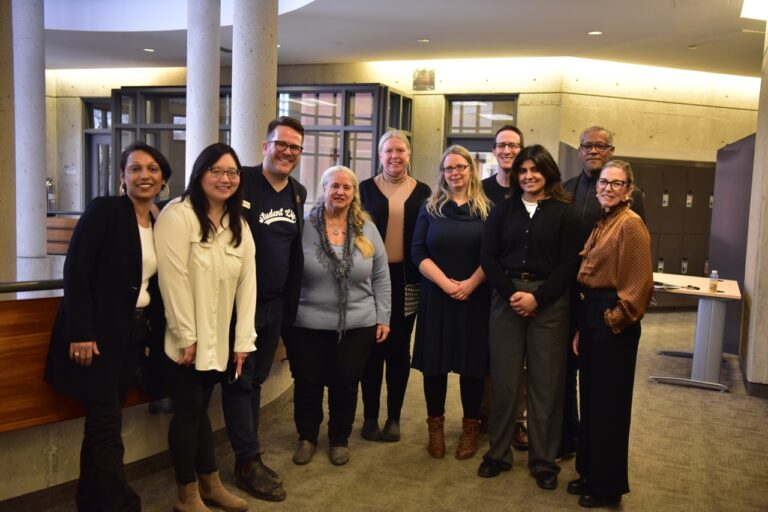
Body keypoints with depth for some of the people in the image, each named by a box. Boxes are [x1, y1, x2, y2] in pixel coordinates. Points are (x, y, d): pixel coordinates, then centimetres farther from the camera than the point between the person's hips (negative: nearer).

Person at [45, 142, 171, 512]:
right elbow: (75, 270, -15)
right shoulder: (103, 210, -9)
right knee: (107, 423, -2)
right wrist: (81, 332, -20)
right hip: (98, 332, -6)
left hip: (135, 332, 6)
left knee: (103, 422, 13)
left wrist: (159, 337, 9)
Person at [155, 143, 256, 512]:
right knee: (188, 411, 3)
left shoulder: (238, 224, 8)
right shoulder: (178, 215, -13)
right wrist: (186, 337, -17)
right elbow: (173, 279, -18)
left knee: (201, 408, 16)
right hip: (185, 340, -6)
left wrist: (243, 339, 0)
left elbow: (247, 281, 4)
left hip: (217, 339, 6)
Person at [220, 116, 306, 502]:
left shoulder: (298, 193, 9)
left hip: (276, 304, 7)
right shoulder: (242, 182, -11)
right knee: (238, 381, 3)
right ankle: (248, 463, 14)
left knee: (256, 380, 16)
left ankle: (249, 456, 28)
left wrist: (291, 303, 15)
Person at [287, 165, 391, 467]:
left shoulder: (367, 229, 2)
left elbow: (380, 278, 6)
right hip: (307, 325, -1)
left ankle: (340, 438, 32)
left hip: (357, 326, 2)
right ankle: (307, 436, 33)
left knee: (345, 385, 11)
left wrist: (383, 318, 4)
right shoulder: (304, 226, -5)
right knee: (307, 384, 10)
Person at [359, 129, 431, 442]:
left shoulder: (422, 191, 6)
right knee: (372, 347, 4)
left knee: (399, 348, 7)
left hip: (406, 280, 1)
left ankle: (394, 417, 20)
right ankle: (370, 416, 17)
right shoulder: (366, 189, 4)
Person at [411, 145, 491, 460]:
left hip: (475, 298, -1)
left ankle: (471, 427, 21)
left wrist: (470, 284, -14)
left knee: (472, 361, 5)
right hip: (436, 296, 1)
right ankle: (435, 426, 20)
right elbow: (418, 252, -2)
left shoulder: (486, 209, 3)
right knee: (435, 361, 5)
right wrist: (445, 283, -13)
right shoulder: (430, 208, 5)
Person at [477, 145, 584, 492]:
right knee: (504, 377, 5)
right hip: (506, 297, 2)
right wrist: (511, 293, -10)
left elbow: (570, 264, -3)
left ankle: (544, 460, 18)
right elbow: (489, 256, 3)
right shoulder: (503, 209, 9)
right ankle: (498, 453, 19)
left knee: (546, 381, 4)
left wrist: (537, 297, -12)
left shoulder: (564, 212, 3)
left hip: (549, 301, -1)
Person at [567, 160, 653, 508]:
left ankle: (609, 487, 22)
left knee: (609, 403, 4)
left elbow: (639, 283, -18)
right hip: (591, 317, 8)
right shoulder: (601, 224, 13)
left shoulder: (631, 224, -13)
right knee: (590, 398, 17)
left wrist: (616, 320, -14)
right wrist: (580, 328, 10)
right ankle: (590, 473, 33)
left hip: (613, 323, -8)